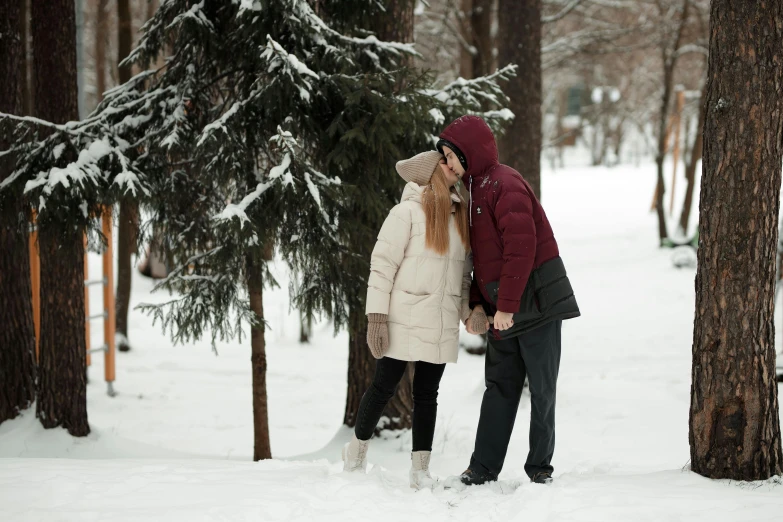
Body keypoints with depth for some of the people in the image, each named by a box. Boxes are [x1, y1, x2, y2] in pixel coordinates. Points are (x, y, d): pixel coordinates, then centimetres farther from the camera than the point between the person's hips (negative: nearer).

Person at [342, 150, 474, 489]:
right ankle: (357, 450, 23)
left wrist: (467, 310, 12)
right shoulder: (408, 211, -9)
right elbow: (382, 264, -11)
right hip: (405, 320, -5)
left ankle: (420, 468, 11)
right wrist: (376, 318, -16)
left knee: (426, 394, 7)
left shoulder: (460, 216, 12)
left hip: (441, 326, 5)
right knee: (384, 387, 3)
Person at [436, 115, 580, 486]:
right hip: (501, 311, 9)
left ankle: (540, 466, 10)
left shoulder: (504, 185, -15)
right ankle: (483, 468, 8)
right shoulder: (473, 190, 15)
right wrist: (478, 305, 8)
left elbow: (521, 247, -23)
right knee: (500, 387, 8)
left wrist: (506, 305, -23)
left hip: (536, 302, -9)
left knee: (542, 389, 2)